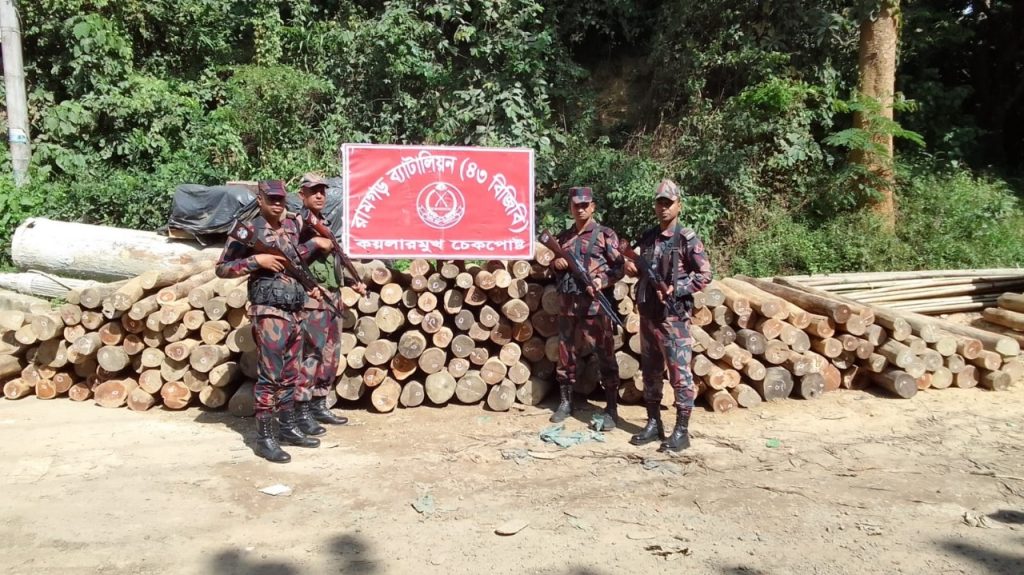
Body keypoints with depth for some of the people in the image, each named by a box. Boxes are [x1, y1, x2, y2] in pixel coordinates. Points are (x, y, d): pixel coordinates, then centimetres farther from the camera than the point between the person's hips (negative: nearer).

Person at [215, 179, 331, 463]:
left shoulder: (292, 225, 13)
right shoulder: (248, 230, -7)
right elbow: (222, 268, -7)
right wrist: (257, 260, -16)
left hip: (294, 311, 7)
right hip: (269, 311, -7)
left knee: (291, 373, 13)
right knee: (270, 375, -7)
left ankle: (288, 427, 24)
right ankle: (264, 438, -1)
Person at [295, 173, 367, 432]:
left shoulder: (326, 225, 19)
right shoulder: (298, 223, -7)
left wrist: (354, 281, 25)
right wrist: (314, 239, -24)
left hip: (333, 299, 9)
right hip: (311, 299, -9)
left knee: (329, 356, 12)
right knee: (310, 356, -9)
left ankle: (319, 406, 21)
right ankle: (302, 413, -3)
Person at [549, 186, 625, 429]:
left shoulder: (605, 234, 0)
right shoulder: (564, 236, 14)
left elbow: (619, 267, -3)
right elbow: (555, 267, 23)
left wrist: (602, 280, -20)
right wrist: (556, 263, 0)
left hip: (595, 304, -5)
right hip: (567, 303, 5)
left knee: (605, 356, -2)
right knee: (566, 355, 11)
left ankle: (611, 409, 5)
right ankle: (565, 402, 24)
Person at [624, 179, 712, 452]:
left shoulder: (687, 238, -7)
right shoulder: (647, 237, 12)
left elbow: (705, 275, -9)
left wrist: (675, 289, -17)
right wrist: (630, 266, 0)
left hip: (674, 316, -7)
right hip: (647, 314, 7)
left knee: (679, 373, -3)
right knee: (650, 372, 13)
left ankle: (682, 431, 4)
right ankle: (654, 424, 24)